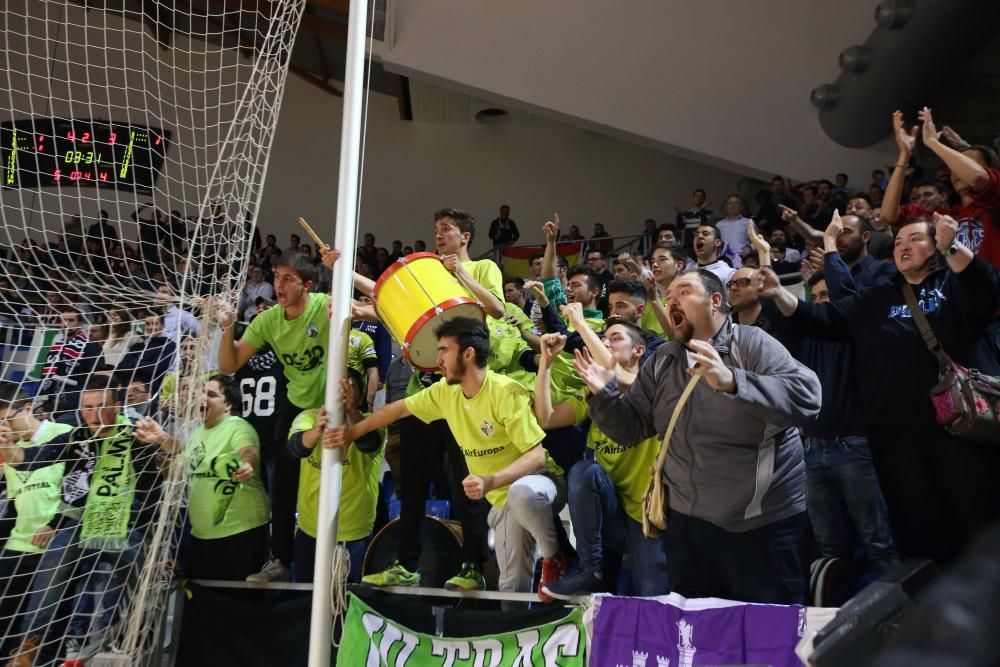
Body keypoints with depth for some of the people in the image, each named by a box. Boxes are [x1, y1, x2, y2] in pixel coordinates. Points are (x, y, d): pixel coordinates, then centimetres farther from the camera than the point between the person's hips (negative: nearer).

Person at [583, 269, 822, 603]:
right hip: (689, 523, 6)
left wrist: (731, 381, -37)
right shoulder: (660, 363, 7)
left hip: (763, 524, -5)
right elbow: (631, 428, 6)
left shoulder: (751, 344, -11)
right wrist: (604, 394, -12)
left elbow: (806, 396, -25)